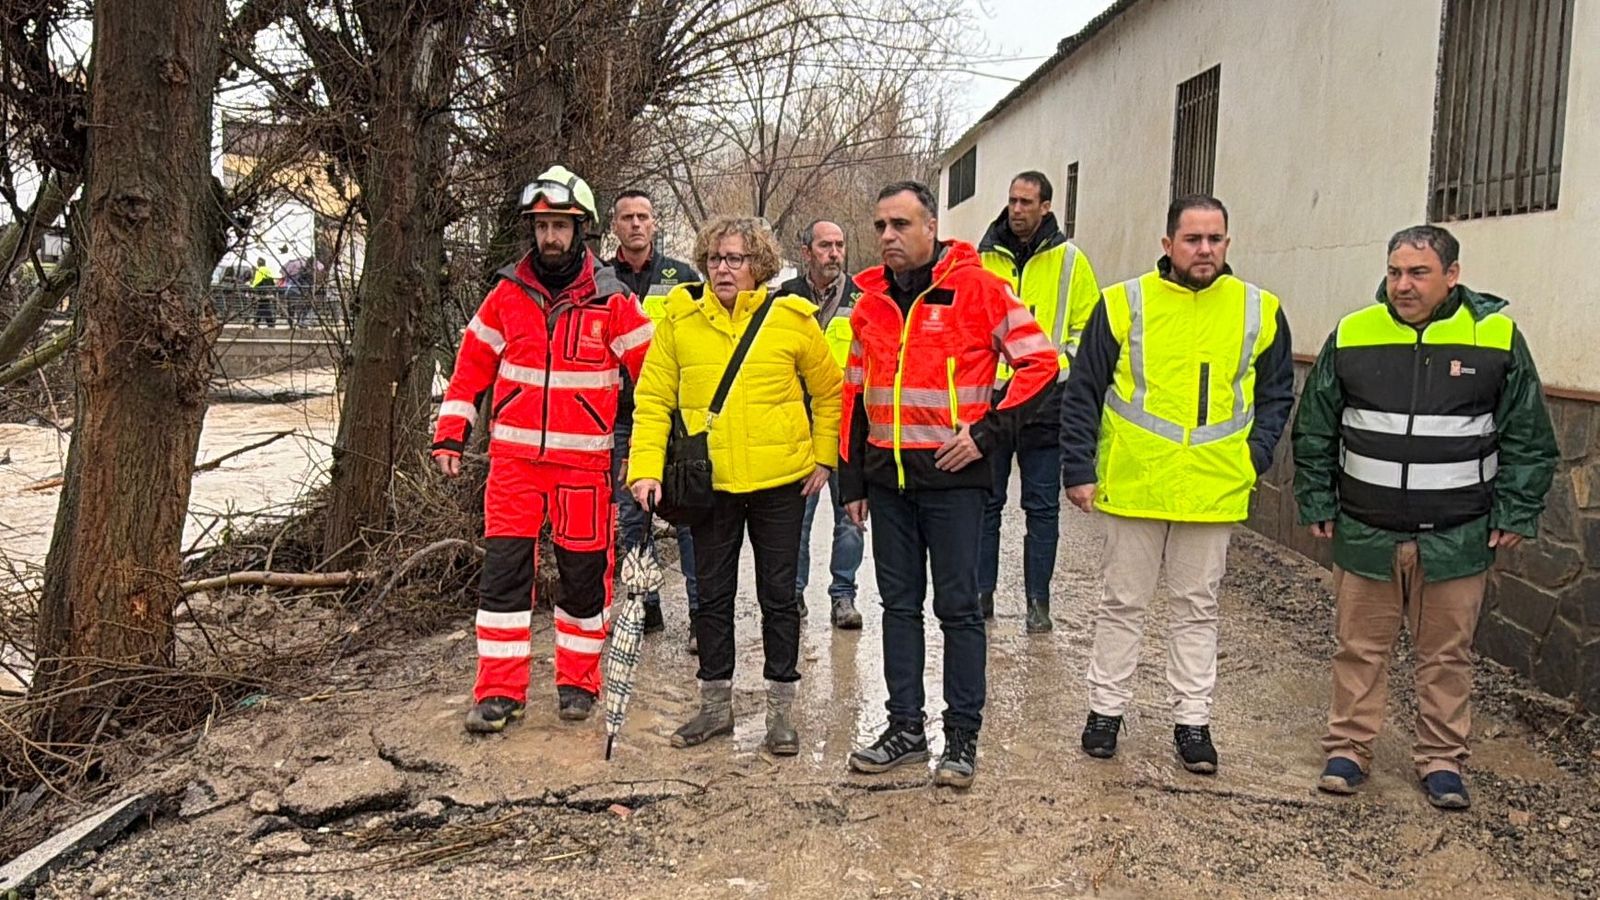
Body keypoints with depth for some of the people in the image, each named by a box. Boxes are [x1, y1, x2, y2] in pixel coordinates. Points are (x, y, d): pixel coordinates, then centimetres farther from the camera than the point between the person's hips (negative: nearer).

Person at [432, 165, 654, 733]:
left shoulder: (612, 303, -4)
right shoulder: (507, 295, 4)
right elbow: (471, 367, 10)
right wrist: (450, 435, 5)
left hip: (584, 462, -1)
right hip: (513, 458, 2)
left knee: (584, 574, 7)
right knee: (503, 570, -1)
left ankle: (578, 681, 25)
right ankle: (500, 691, 8)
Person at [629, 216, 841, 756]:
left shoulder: (791, 318, -5)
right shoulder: (679, 317, -2)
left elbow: (829, 392, 7)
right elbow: (652, 398, -1)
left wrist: (824, 458, 3)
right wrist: (646, 468, -11)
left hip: (780, 482, -1)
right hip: (709, 483, 2)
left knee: (779, 596, 8)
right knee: (712, 595, 12)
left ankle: (780, 709, 21)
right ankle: (716, 705, 27)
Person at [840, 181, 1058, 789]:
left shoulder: (977, 289, -7)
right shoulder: (871, 301, 10)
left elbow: (1039, 362, -7)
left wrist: (987, 432, -13)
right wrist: (852, 481, 14)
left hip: (952, 474, -5)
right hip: (888, 476, 6)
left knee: (957, 606, 2)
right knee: (899, 604, 12)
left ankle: (963, 736, 14)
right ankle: (906, 727, 23)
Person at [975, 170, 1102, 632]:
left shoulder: (1070, 261, 3)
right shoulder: (984, 259, 8)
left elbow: (1089, 328, 6)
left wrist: (1060, 363, -7)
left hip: (1045, 402, -2)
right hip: (989, 397, 2)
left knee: (1042, 506, 4)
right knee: (984, 501, 7)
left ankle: (1038, 602, 13)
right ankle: (981, 593, 18)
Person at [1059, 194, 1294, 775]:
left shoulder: (1260, 311, 4)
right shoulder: (1124, 303, -3)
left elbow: (1276, 395, 14)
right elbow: (1082, 393, 0)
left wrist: (1254, 457, 1)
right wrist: (1078, 469, -4)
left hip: (1215, 492, 2)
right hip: (1132, 486, -1)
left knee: (1198, 607, 11)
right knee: (1123, 603, 10)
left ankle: (1191, 720, 22)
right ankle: (1106, 708, 23)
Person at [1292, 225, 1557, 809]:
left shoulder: (1496, 337, -4)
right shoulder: (1351, 336, -1)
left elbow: (1529, 438, 3)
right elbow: (1314, 431, 6)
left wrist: (1515, 515, -1)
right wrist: (1317, 505, 5)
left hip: (1456, 537, -1)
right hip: (1366, 533, 1)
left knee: (1447, 654, 10)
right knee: (1360, 646, 10)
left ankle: (1441, 759, 24)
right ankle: (1348, 748, 24)